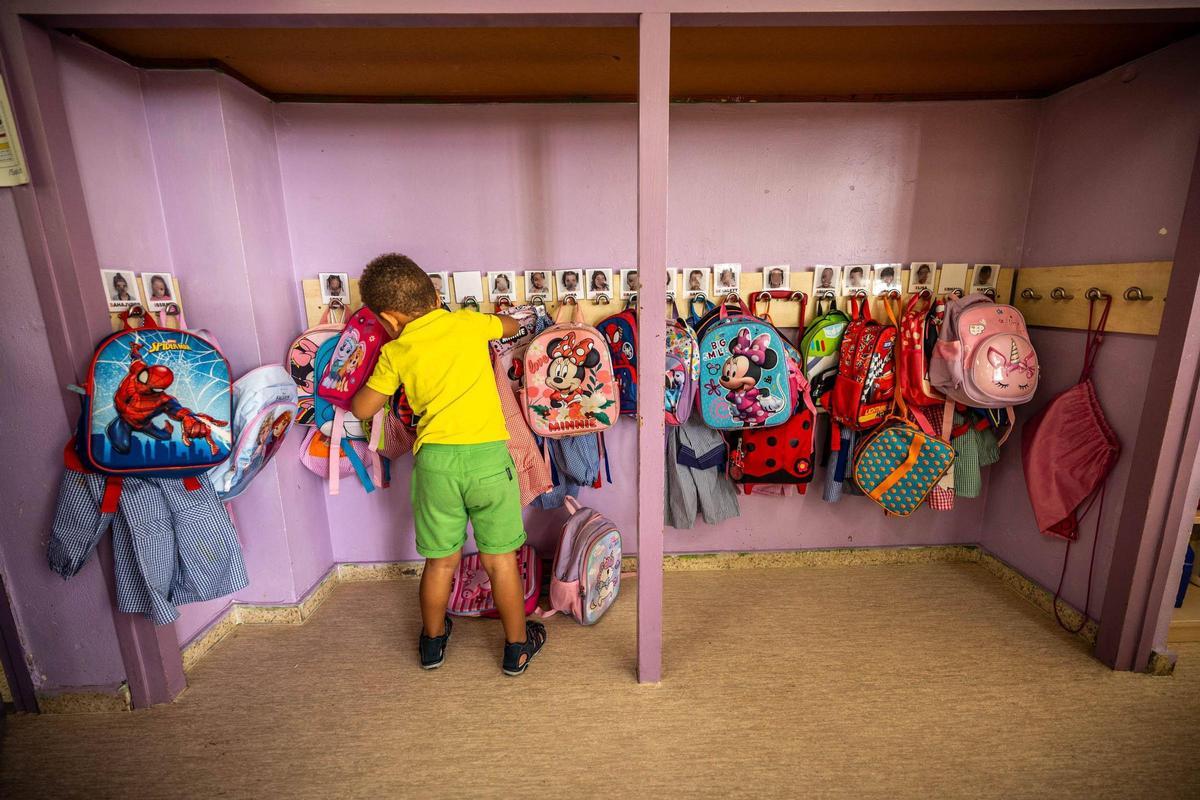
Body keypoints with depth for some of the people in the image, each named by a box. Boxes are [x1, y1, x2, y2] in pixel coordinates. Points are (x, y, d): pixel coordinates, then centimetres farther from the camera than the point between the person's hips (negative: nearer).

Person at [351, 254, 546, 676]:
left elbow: (362, 409, 16)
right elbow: (511, 325, 28)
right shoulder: (467, 322, 8)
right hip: (488, 452, -1)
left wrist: (378, 373, 32)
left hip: (435, 458, 1)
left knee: (441, 560, 20)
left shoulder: (395, 353, 7)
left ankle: (433, 641, 43)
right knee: (500, 559, 12)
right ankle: (517, 645, 30)